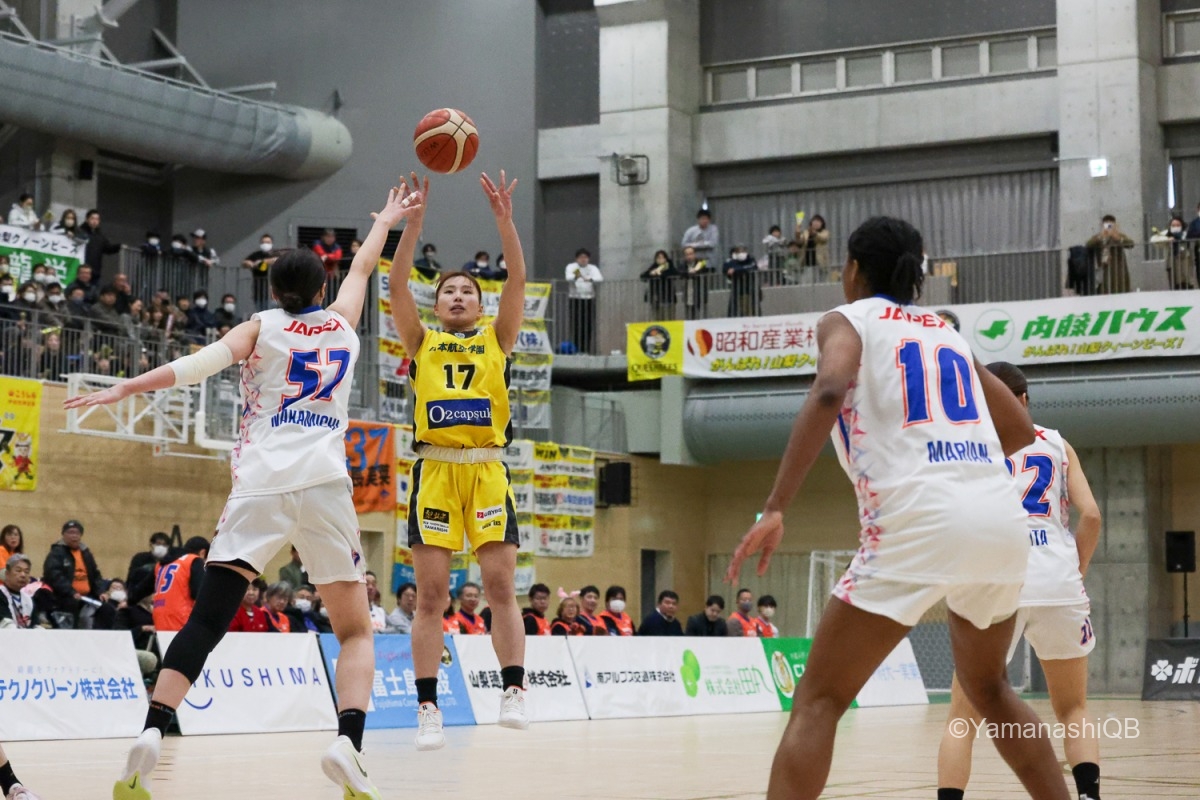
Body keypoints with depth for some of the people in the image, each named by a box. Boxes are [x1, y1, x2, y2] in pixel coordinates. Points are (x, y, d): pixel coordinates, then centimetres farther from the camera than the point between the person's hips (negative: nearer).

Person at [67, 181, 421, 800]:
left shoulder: (262, 326, 12)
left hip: (260, 484, 0)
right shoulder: (342, 324, 18)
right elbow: (361, 268, 37)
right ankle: (348, 743, -15)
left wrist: (123, 389, -5)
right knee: (355, 631, 8)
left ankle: (152, 733, -20)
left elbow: (203, 362, -4)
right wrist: (386, 222, 55)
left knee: (206, 620, -3)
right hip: (325, 485, 1)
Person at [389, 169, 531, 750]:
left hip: (487, 468, 0)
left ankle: (513, 691, -3)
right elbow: (397, 285, 2)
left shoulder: (496, 338, 16)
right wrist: (413, 221, -7)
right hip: (435, 468, 0)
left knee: (501, 585, -6)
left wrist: (503, 218, -7)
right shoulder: (422, 342, 15)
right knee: (430, 593, -3)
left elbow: (517, 278, 3)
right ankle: (428, 707, -2)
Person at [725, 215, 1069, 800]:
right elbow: (1020, 430, 30)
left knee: (818, 701, 1)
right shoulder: (947, 333, 26)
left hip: (917, 522, -5)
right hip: (1001, 517, 6)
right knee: (988, 689, 29)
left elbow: (830, 390, -13)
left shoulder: (847, 319, 10)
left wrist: (775, 509, -18)